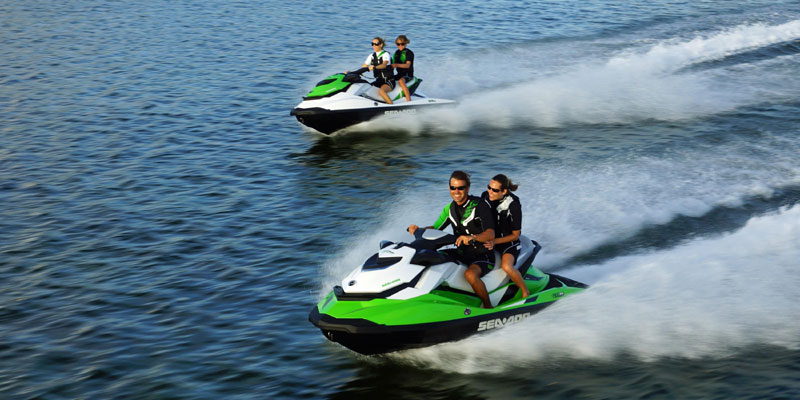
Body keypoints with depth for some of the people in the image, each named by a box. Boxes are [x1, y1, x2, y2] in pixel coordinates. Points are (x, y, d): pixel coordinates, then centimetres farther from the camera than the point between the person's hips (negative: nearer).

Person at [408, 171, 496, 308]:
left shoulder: (480, 205, -14)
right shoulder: (450, 208, 7)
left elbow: (490, 234, -23)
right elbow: (435, 228, 15)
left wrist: (472, 237, -42)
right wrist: (419, 230, -6)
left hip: (482, 255, -7)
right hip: (461, 254, 7)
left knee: (470, 274, -37)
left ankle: (488, 307, -18)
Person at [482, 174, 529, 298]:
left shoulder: (513, 205, -20)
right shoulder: (485, 196, -6)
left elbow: (515, 235, -13)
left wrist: (495, 241, -25)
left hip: (508, 241, -6)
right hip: (489, 238, 6)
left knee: (506, 266, -34)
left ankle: (525, 291, -10)